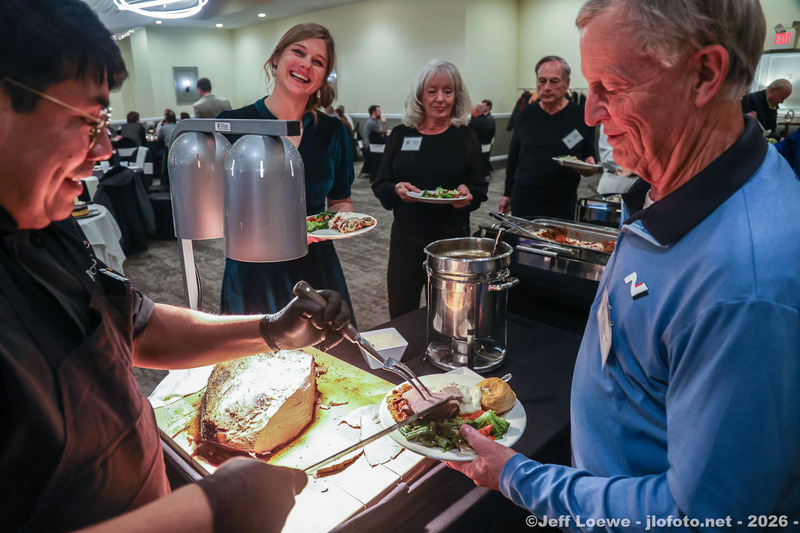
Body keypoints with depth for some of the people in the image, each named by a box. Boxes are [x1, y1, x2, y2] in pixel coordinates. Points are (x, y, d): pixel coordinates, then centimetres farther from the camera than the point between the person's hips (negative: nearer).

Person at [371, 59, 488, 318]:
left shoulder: (465, 137, 3)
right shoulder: (400, 135, 4)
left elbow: (480, 188, 5)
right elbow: (380, 185, 6)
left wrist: (467, 194, -17)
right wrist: (396, 189, -16)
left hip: (452, 238, -1)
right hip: (406, 238, 1)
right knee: (401, 317, 7)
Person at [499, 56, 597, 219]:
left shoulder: (581, 116, 1)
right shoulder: (526, 115, 5)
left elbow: (589, 155, 8)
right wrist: (507, 194, 13)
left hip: (563, 204, -1)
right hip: (524, 201, 1)